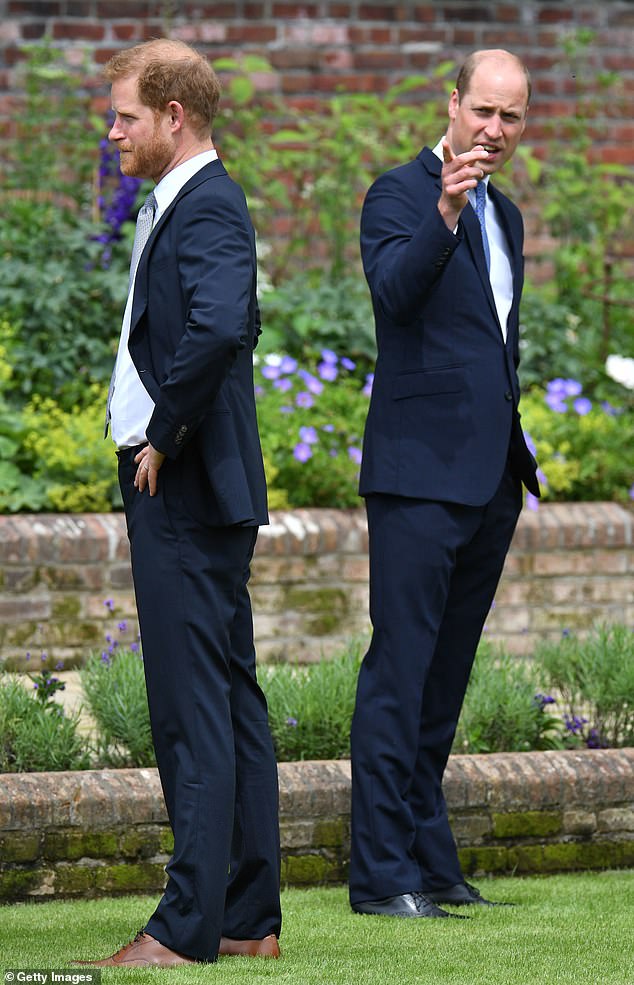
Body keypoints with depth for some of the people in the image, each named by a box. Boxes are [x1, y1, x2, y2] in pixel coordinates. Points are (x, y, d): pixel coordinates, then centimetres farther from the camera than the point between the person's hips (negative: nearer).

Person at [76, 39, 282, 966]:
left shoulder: (208, 209, -16)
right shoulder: (191, 204, 17)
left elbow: (219, 329, -33)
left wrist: (165, 437, -21)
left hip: (186, 497, -11)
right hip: (197, 494, 11)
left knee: (194, 709, -9)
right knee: (232, 700, 12)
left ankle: (189, 927, -7)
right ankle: (251, 917, 16)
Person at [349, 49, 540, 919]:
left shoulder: (505, 216, 19)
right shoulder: (400, 195, -6)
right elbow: (394, 289, -25)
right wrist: (446, 213, -39)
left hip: (490, 479, 8)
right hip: (421, 473, -8)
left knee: (445, 676, 11)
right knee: (400, 673, -9)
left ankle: (431, 864, 15)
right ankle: (382, 872, -9)